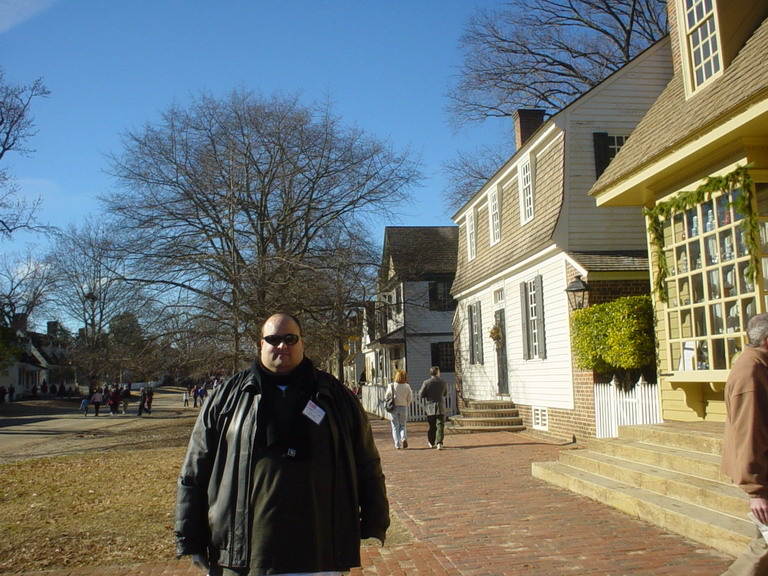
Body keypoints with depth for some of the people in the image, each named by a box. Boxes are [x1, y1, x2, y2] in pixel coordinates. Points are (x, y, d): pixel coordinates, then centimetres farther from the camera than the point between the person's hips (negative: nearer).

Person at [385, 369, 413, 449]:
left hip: (393, 407, -1)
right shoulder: (407, 386, -5)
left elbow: (386, 397, 1)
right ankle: (404, 438, -10)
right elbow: (410, 399, -1)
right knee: (402, 425, 16)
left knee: (395, 427, 9)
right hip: (403, 407, 1)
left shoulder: (391, 385, -7)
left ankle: (397, 444, 0)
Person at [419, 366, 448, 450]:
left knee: (431, 426, 13)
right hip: (441, 407, 0)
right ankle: (439, 443, -13)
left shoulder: (426, 383, -7)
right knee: (440, 425, -1)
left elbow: (421, 395, -5)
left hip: (430, 408, 0)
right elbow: (446, 394, 13)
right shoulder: (443, 382, -1)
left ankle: (432, 443, 24)